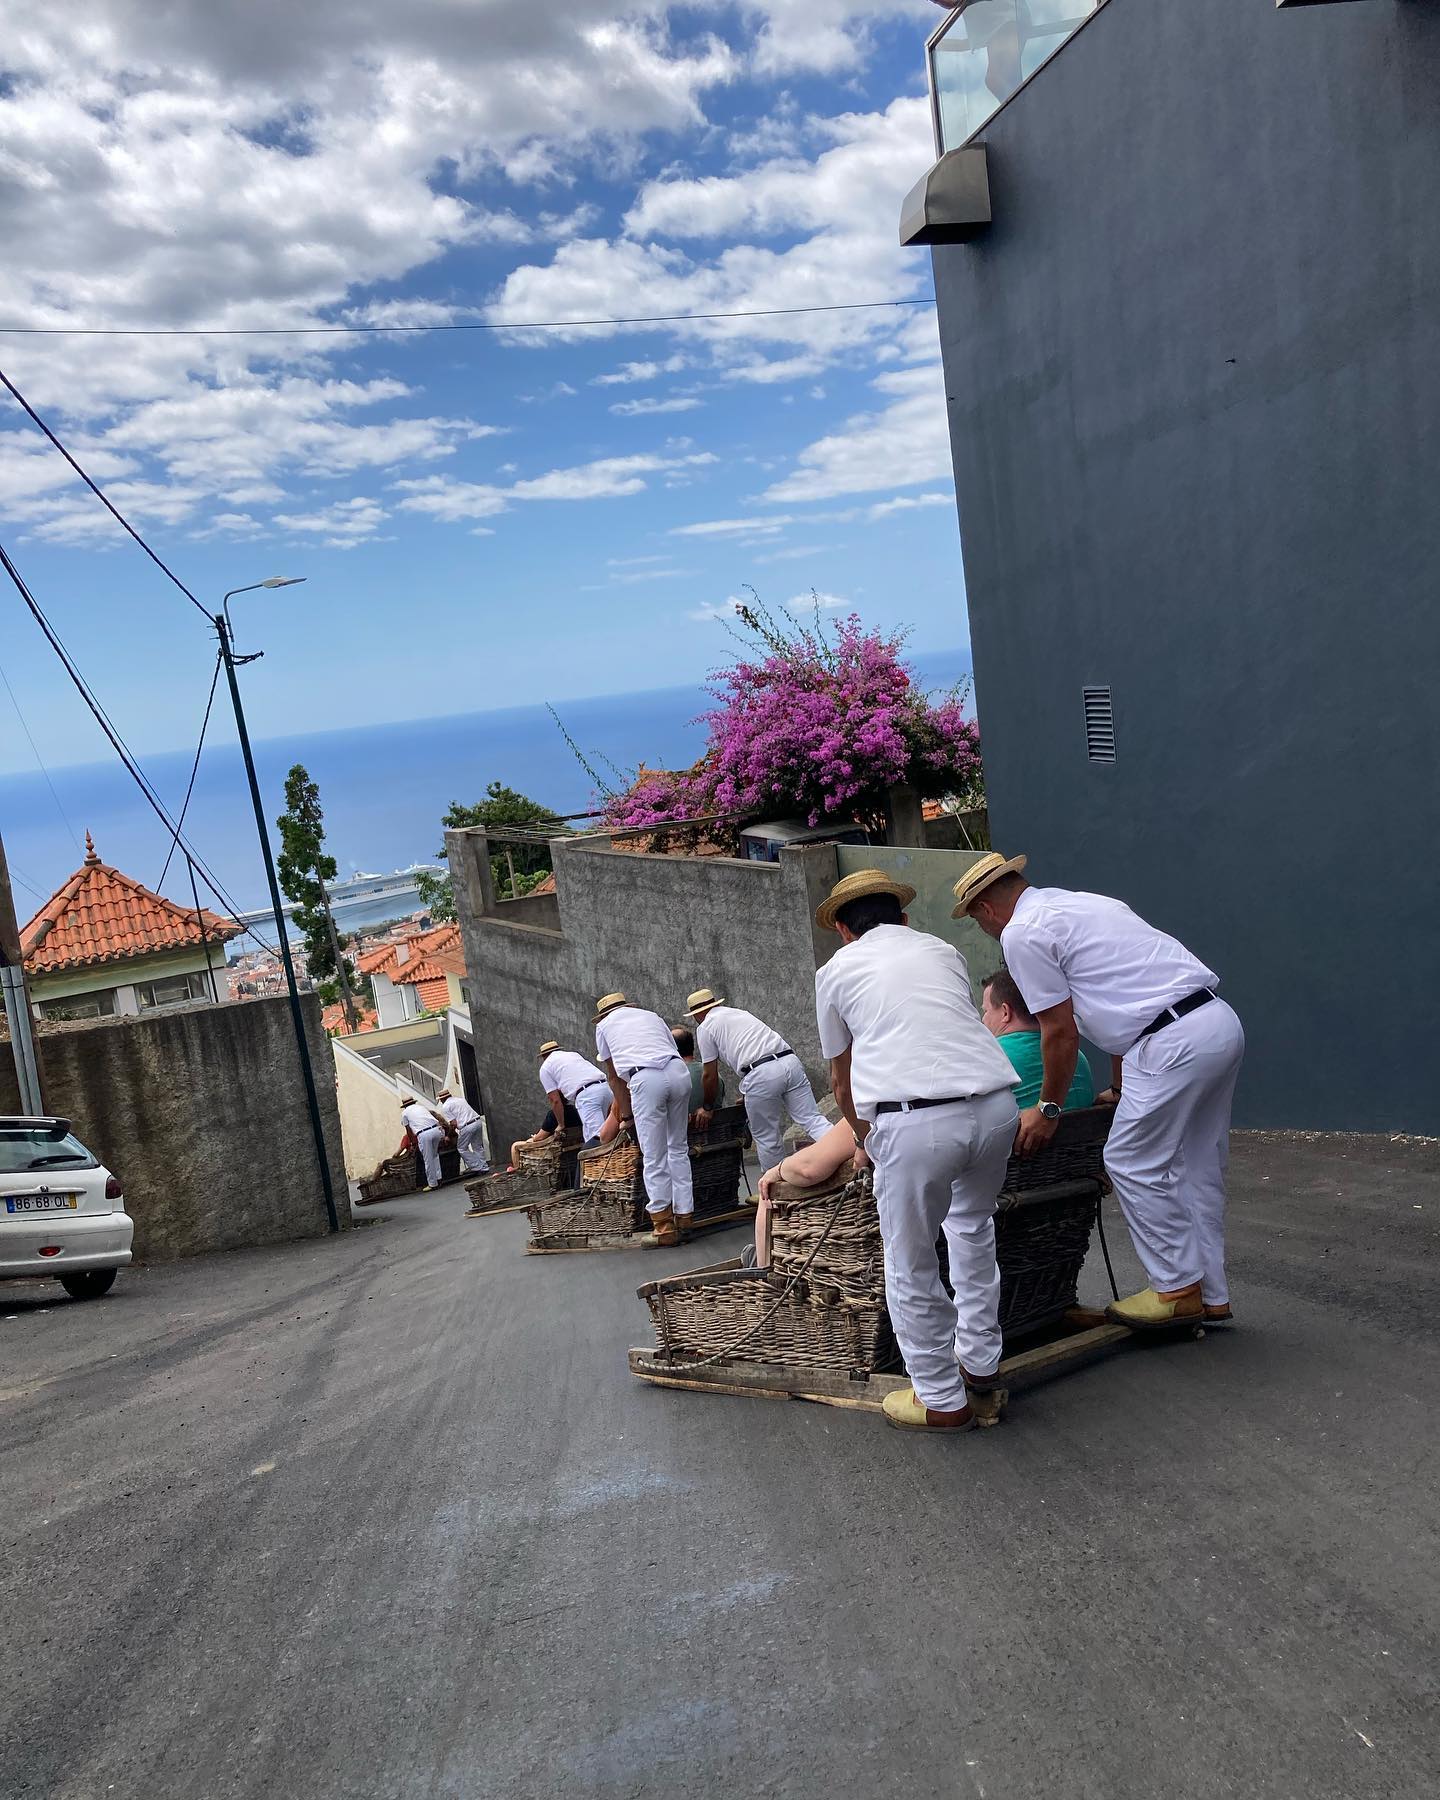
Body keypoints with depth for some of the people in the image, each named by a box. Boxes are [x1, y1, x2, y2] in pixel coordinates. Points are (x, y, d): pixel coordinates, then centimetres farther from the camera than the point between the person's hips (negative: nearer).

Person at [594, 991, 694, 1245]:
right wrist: (682, 1109, 35)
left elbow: (614, 1077, 27)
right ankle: (684, 1216, 17)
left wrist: (626, 1115, 34)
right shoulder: (652, 1016, 33)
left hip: (645, 1079, -3)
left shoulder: (604, 1025, 26)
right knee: (679, 1149, 16)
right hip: (678, 1072, 4)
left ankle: (663, 1224, 3)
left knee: (654, 1158, 2)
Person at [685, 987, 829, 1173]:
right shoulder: (741, 1012, 32)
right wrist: (746, 1094, 45)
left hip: (761, 1074, -6)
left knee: (768, 1138, 7)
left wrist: (707, 1108, 26)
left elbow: (711, 1076, 11)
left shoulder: (705, 1028, 12)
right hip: (790, 1060, 6)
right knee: (812, 1119, 1)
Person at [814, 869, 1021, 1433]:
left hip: (914, 1120, -5)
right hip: (995, 1104, 5)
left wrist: (863, 1135, 47)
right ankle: (980, 1359, 41)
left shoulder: (837, 970, 17)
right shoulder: (942, 951, 26)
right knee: (972, 1225, 32)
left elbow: (841, 1078, 27)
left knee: (912, 1269, 14)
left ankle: (941, 1400, 26)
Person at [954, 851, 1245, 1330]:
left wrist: (1047, 1109, 8)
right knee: (1197, 1165, 17)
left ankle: (1177, 1289, 15)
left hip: (1175, 1041, -10)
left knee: (1133, 1164, 4)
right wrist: (1119, 1088, 31)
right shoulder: (1080, 903, 23)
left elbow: (1061, 1031, -5)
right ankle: (1209, 1293, 27)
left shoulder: (1022, 933, -4)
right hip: (1221, 1022, 10)